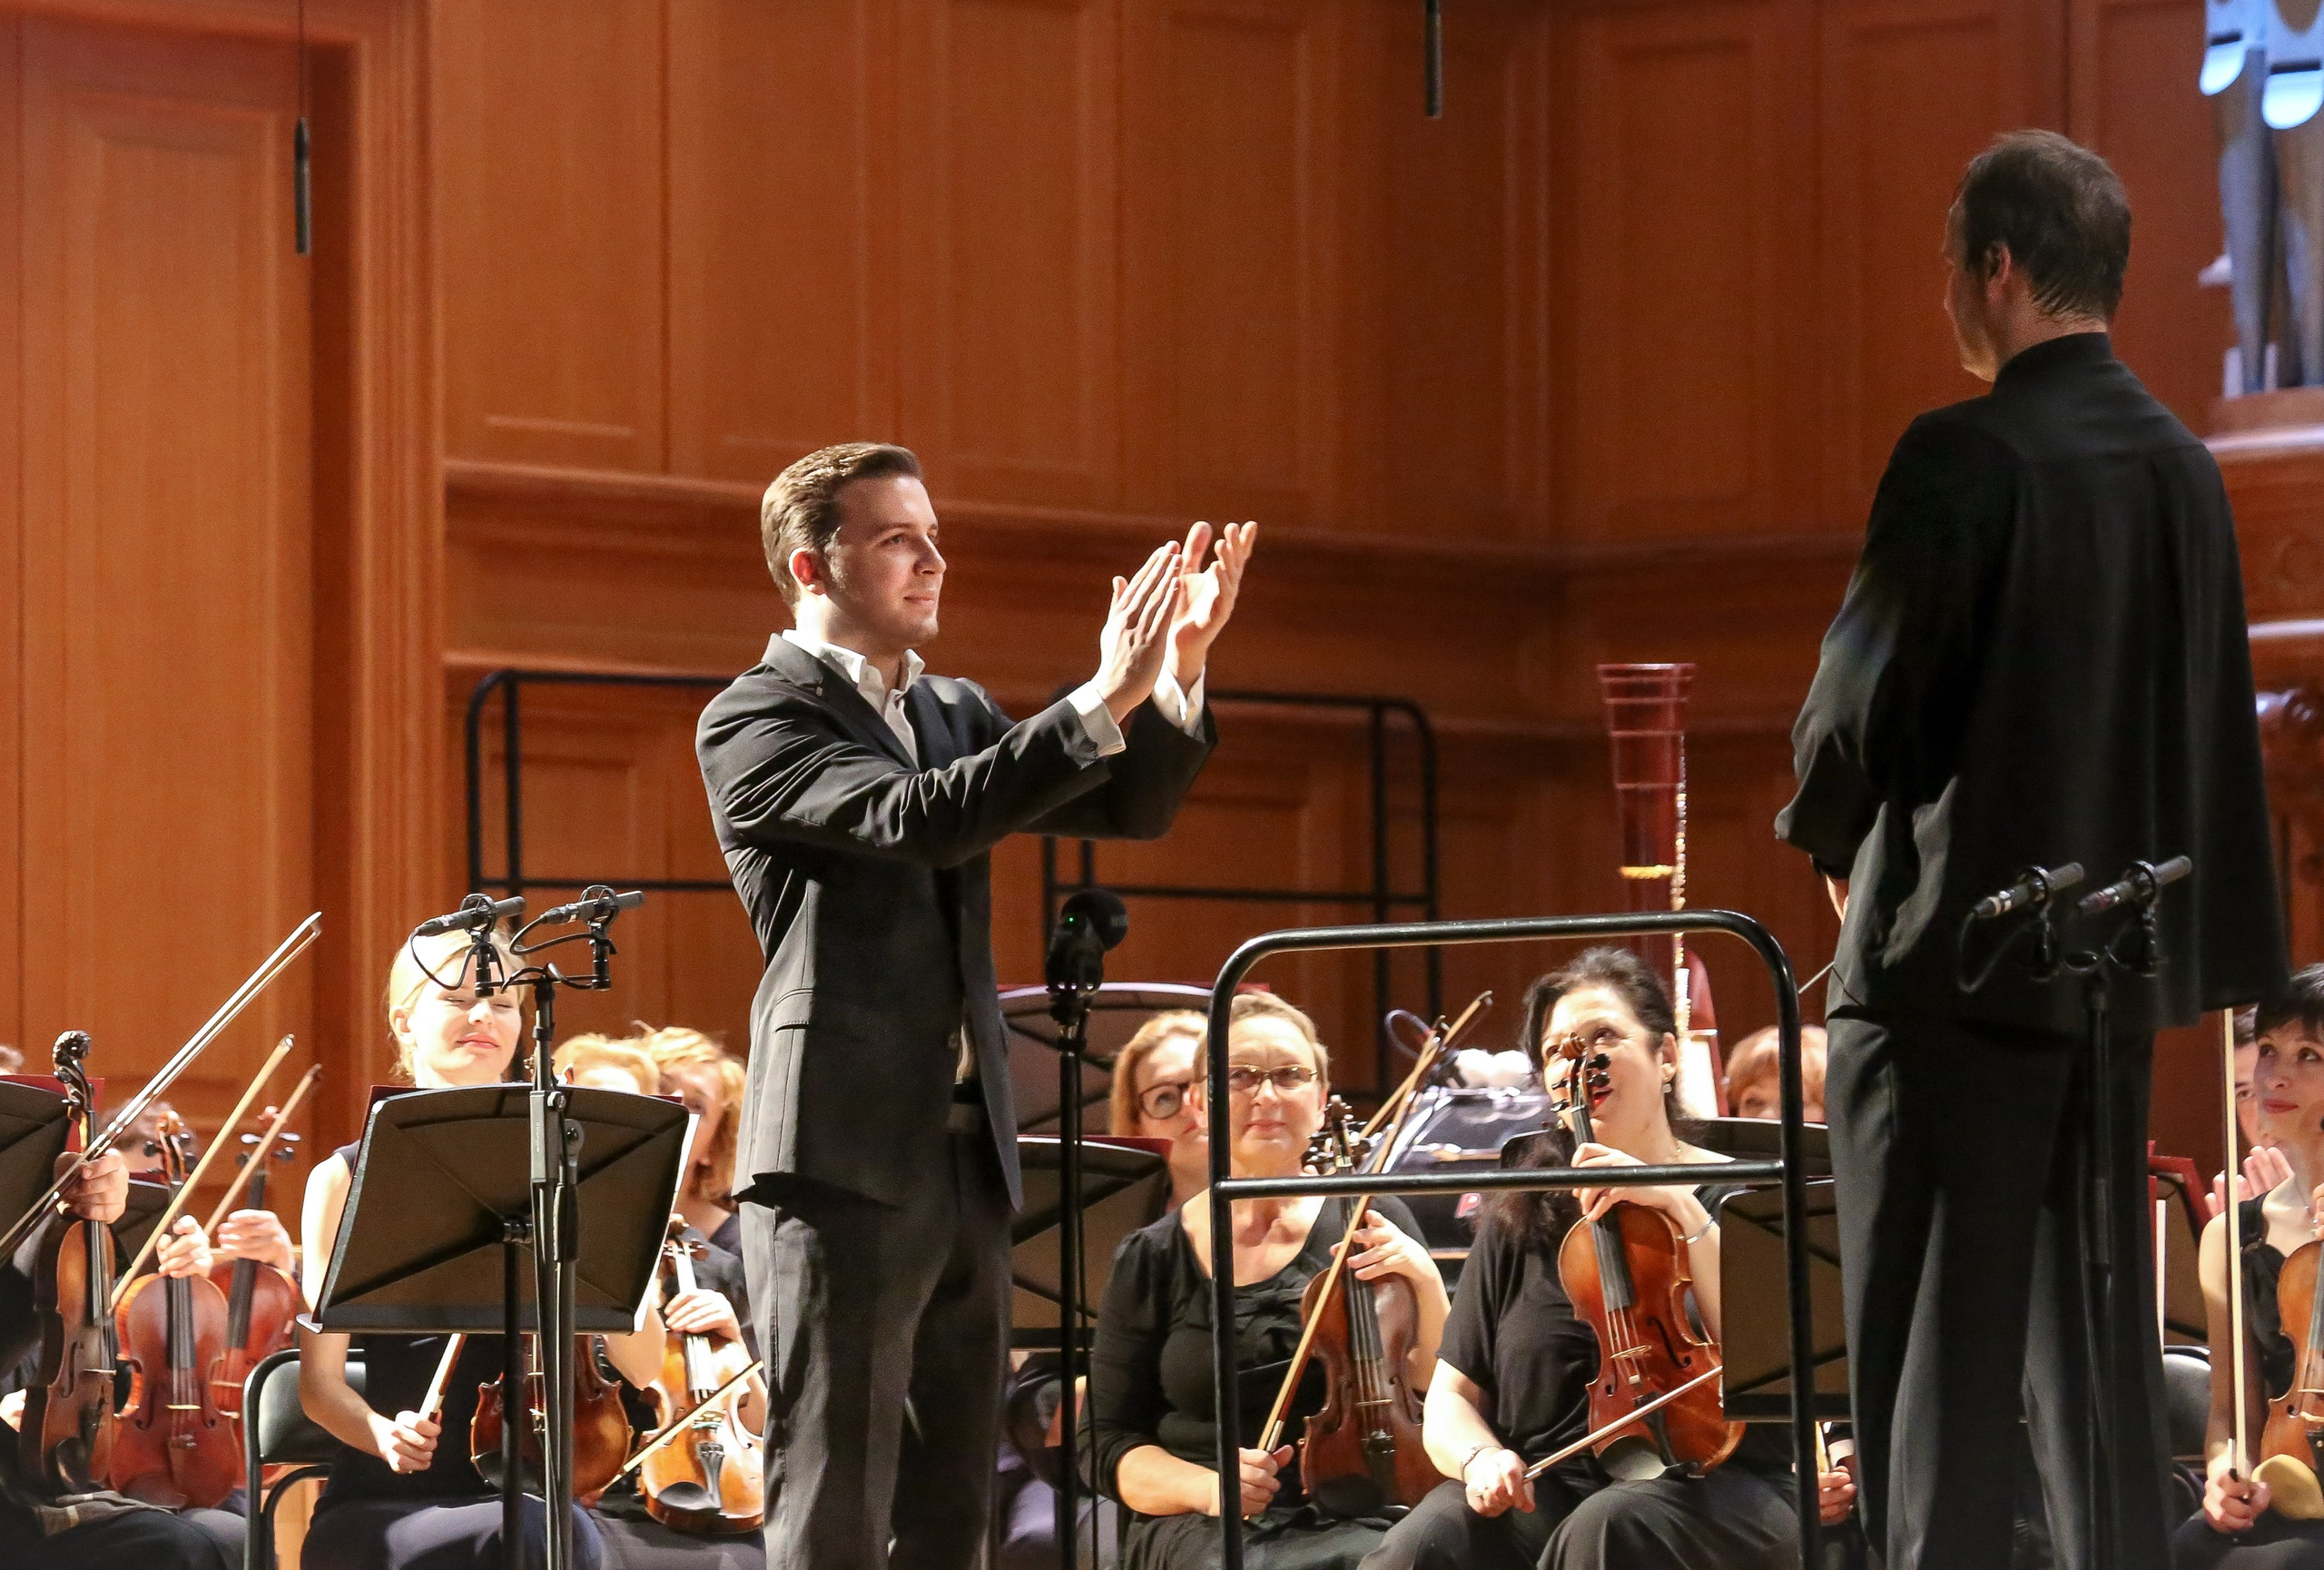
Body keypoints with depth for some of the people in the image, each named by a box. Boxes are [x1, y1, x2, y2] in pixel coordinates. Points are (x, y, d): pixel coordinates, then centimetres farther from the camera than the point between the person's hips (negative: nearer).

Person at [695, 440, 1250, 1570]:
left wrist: (1179, 672, -9)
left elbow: (1131, 806, 9)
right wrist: (1102, 700, -26)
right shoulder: (753, 721, -6)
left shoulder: (956, 716, 18)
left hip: (966, 1152, 8)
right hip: (845, 1153, -8)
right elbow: (916, 821, -21)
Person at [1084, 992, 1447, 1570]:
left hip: (1352, 1520, 1)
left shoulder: (1370, 1225, 9)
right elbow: (1108, 1448, 9)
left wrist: (1426, 1285, -9)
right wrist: (1207, 1485, -11)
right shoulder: (1153, 1260, 8)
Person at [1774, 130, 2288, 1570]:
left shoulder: (1965, 460, -16)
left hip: (1954, 954, -7)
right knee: (2097, 1337, 14)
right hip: (2117, 965, 7)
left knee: (1940, 1356, -2)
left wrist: (1834, 838, 5)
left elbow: (1866, 697, -14)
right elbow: (2216, 721, 12)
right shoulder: (2183, 467, 6)